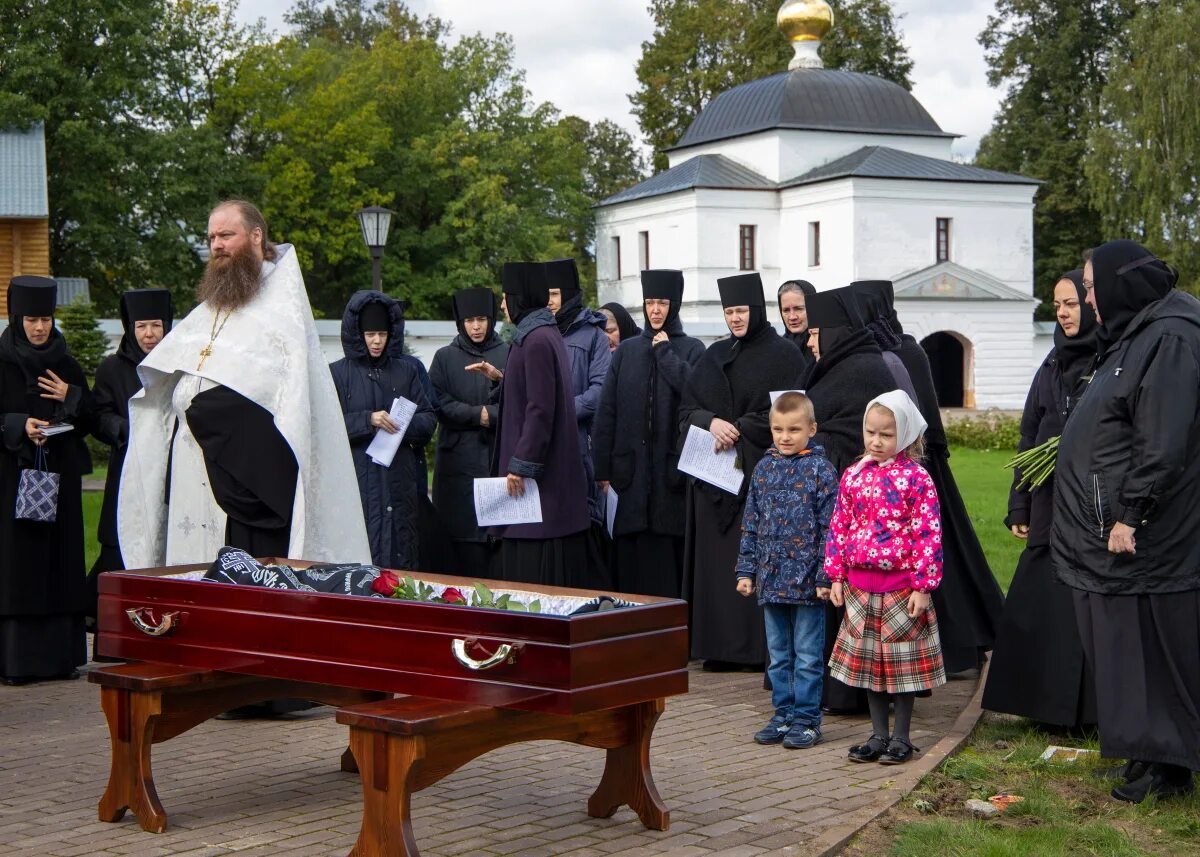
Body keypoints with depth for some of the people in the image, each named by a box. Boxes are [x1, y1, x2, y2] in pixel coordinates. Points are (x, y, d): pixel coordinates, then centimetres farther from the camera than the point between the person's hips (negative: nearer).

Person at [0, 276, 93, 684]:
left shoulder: (66, 366, 11)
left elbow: (88, 420, 13)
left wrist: (70, 397, -4)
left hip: (60, 475, 4)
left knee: (60, 558, 3)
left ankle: (59, 655, 9)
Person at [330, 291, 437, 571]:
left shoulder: (405, 371, 13)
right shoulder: (338, 374, 4)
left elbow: (429, 419, 9)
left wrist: (399, 425, -10)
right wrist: (367, 421, -17)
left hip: (400, 483, 3)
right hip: (356, 482, -3)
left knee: (402, 558, 2)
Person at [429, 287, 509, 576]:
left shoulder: (507, 355, 11)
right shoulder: (445, 357, 12)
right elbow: (439, 404, 1)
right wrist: (479, 414, -7)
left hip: (500, 457, 0)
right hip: (460, 461, 0)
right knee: (465, 535, -4)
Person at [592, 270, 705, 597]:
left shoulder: (692, 349, 5)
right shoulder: (627, 352, 12)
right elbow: (606, 413, 8)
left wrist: (665, 352, -6)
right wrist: (603, 469, 2)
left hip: (674, 468, -2)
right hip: (634, 469, 3)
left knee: (673, 557, -2)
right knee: (633, 561, 2)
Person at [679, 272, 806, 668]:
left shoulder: (782, 353, 0)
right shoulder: (715, 355, 15)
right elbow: (687, 407, 11)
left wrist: (736, 432, -13)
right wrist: (711, 422, -10)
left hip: (760, 472, -5)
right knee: (718, 561, 3)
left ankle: (761, 646, -2)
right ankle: (720, 645, 7)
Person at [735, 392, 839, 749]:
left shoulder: (821, 470, -7)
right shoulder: (764, 469, 8)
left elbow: (830, 528, -9)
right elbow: (751, 525, 12)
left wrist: (826, 575, -13)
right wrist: (746, 569, 8)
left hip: (807, 581, -5)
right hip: (771, 580, 5)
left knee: (808, 656, 3)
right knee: (778, 655, 13)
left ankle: (807, 719, 12)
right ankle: (783, 714, 24)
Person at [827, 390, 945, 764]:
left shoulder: (916, 478, -10)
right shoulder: (853, 476, 5)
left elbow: (929, 535, -12)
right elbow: (839, 527, 10)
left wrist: (923, 586, -14)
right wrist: (836, 576, 7)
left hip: (902, 586, -5)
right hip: (860, 586, 5)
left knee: (903, 662, 5)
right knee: (868, 660, 12)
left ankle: (901, 737, 17)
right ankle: (878, 734, 24)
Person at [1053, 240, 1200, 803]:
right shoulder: (1136, 337, 15)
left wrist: (1131, 516, -23)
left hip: (1143, 537, -10)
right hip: (1113, 530, 10)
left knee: (1150, 648, -2)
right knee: (1125, 650, 13)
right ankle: (1148, 756, 21)